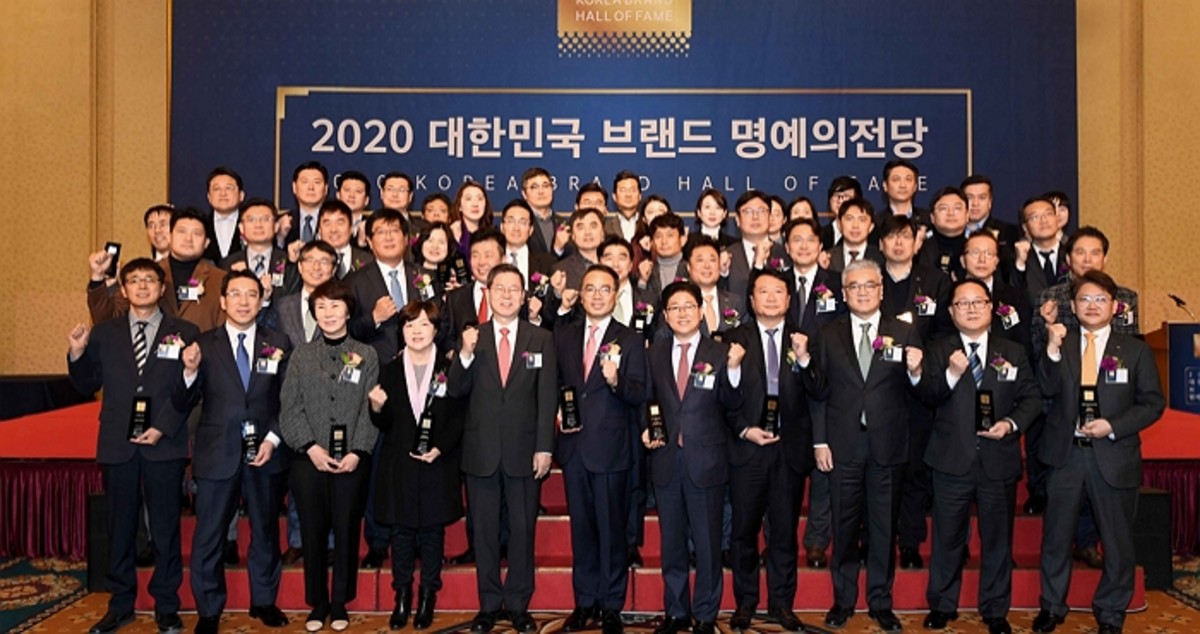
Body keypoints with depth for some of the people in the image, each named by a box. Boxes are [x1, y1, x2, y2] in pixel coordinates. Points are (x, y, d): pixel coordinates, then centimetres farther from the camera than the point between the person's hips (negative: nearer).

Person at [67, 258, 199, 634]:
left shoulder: (184, 333, 2)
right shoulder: (103, 334, 9)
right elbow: (88, 386, 10)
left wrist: (162, 428, -12)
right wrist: (77, 354, -7)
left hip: (165, 445, -2)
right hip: (117, 445, 2)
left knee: (165, 529, 5)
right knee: (119, 528, 10)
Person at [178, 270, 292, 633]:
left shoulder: (278, 345, 2)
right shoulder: (204, 345, 0)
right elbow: (186, 404, -3)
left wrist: (273, 438, -10)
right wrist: (190, 371, -20)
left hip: (266, 452, 1)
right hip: (217, 453, -1)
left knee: (266, 531, 15)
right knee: (208, 537, 7)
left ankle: (264, 601, 32)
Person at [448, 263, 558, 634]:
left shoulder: (542, 340, 2)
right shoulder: (472, 337, 3)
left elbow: (548, 397, -1)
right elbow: (456, 391, -2)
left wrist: (545, 448, -6)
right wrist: (466, 354, -19)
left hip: (524, 451, -1)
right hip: (481, 451, 1)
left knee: (523, 530, 8)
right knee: (484, 531, 10)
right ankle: (489, 604, 23)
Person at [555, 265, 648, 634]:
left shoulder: (630, 340, -1)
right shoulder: (563, 336, 9)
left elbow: (638, 394, -9)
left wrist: (615, 380, -27)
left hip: (610, 448, -3)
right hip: (573, 447, 4)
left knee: (612, 530, 4)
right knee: (581, 528, 13)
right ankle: (585, 603, 25)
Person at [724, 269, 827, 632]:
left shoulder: (802, 340, 7)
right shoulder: (736, 338, 2)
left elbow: (818, 392, -2)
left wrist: (804, 359, -16)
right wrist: (744, 429, -10)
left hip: (790, 448, 2)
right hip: (747, 446, -1)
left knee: (785, 530, 9)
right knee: (744, 529, 6)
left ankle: (781, 604, 22)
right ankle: (745, 603, 20)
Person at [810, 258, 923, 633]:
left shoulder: (904, 333, 3)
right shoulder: (829, 335, 4)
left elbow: (914, 392, 0)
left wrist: (915, 372, -22)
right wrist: (819, 441, -2)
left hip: (888, 446, 0)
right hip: (843, 446, 0)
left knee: (884, 528, 10)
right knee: (844, 527, 10)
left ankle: (881, 602, 24)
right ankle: (843, 600, 25)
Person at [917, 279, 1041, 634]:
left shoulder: (1014, 352, 7)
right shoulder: (939, 352, 2)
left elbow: (1032, 398, 5)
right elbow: (928, 398, -9)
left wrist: (1012, 423, -13)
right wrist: (951, 374, -26)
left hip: (999, 461, 1)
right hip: (952, 460, -1)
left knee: (998, 538, 11)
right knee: (948, 537, 10)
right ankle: (942, 605, 25)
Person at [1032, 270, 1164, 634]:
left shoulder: (1135, 350, 2)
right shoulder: (1059, 345, 4)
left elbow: (1153, 402, 0)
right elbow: (1046, 390, -11)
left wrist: (1113, 426, -13)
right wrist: (1053, 349, -23)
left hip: (1114, 458, 0)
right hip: (1065, 454, 1)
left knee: (1117, 542, 10)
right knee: (1056, 537, 11)